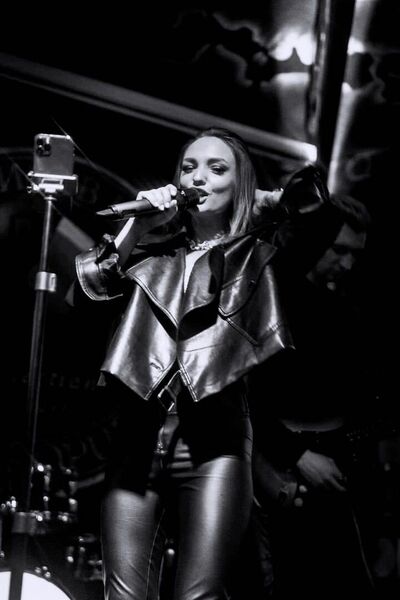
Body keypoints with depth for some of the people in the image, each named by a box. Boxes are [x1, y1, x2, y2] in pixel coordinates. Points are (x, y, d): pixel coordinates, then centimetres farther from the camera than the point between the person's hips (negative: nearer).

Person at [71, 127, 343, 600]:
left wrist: (257, 202, 9)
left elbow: (318, 218, -7)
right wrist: (134, 227, 1)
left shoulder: (254, 253, 11)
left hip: (213, 444, -2)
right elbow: (86, 291, 5)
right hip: (138, 441, 3)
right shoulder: (150, 250, 19)